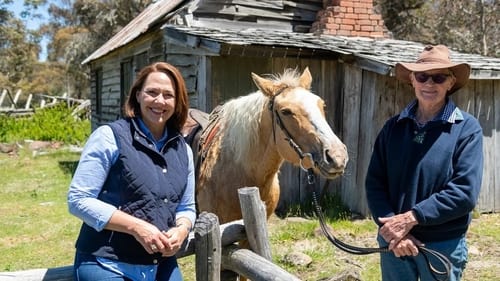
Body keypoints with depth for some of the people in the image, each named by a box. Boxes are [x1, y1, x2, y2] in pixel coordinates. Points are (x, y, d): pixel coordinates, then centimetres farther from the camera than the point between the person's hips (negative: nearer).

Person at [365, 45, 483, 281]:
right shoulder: (394, 126, 1)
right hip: (393, 242, 3)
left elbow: (465, 192, -15)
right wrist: (391, 228, -16)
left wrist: (411, 218, -20)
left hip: (444, 245, -2)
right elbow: (374, 182, -2)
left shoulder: (467, 128, -7)